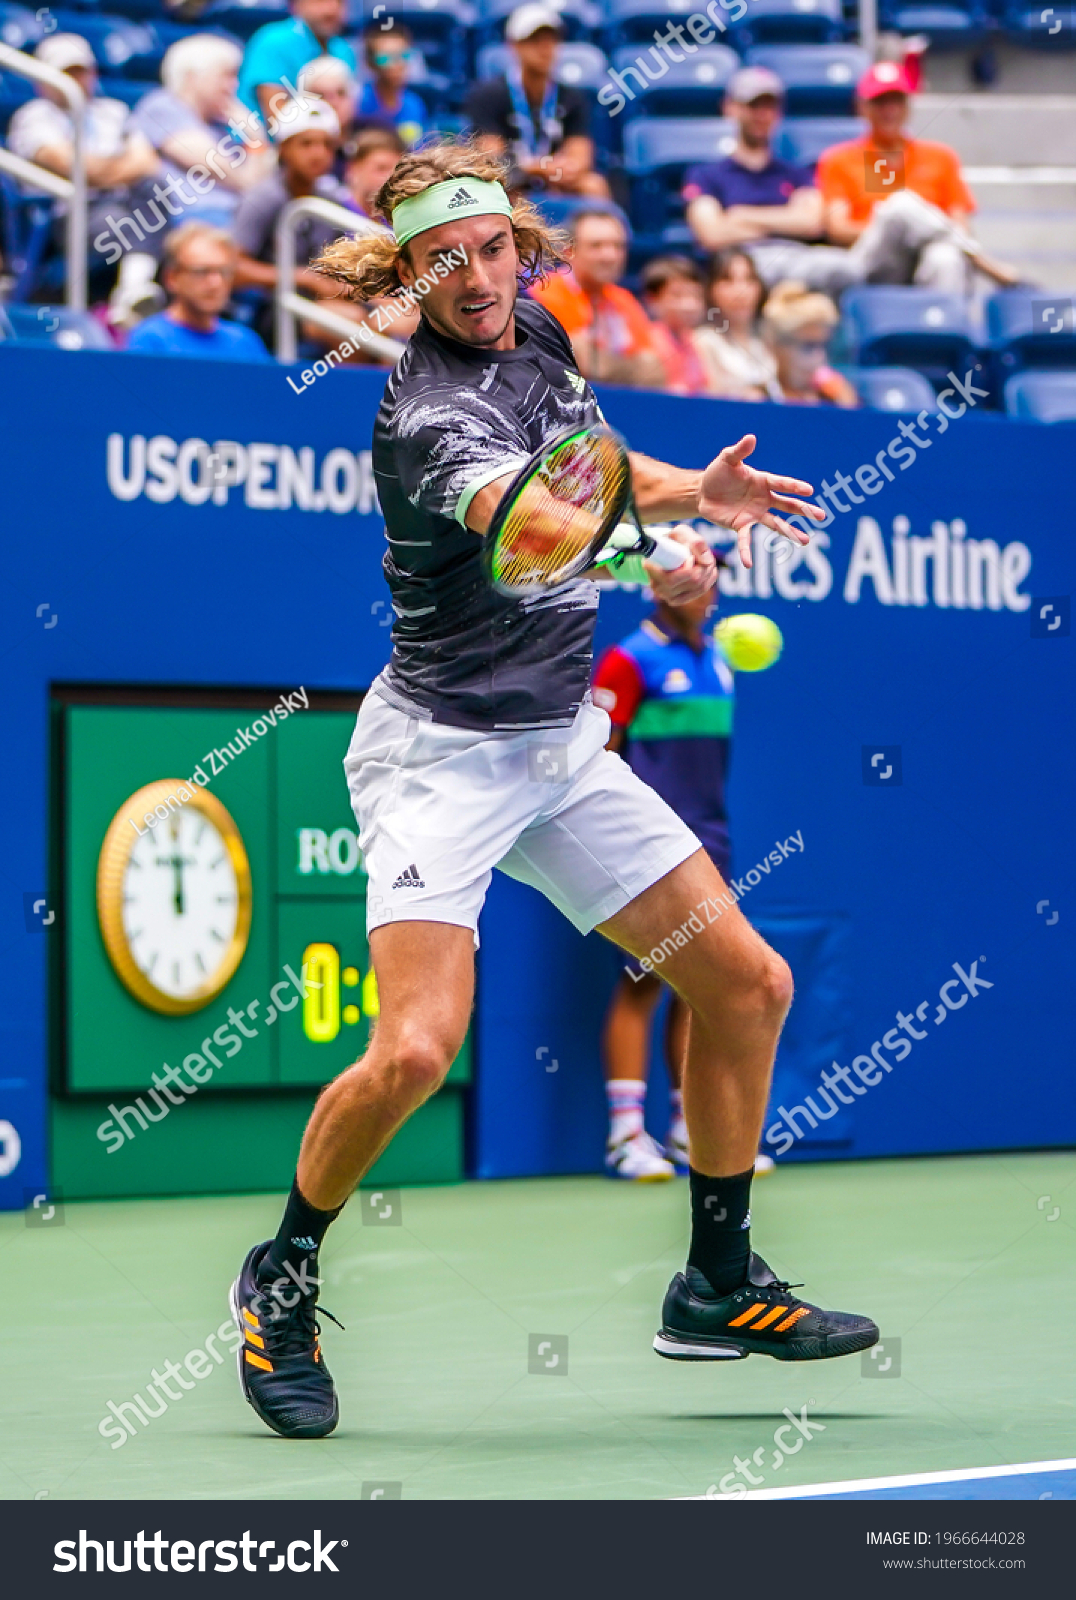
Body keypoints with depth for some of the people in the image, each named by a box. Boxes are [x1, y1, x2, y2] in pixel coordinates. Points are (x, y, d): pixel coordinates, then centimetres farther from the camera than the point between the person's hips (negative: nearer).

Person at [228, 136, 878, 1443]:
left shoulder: (539, 335, 4)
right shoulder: (426, 412, -22)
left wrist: (688, 496, 7)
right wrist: (681, 503, -64)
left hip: (562, 742, 8)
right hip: (440, 749, -8)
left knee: (746, 985, 5)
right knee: (416, 1050, -22)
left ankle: (717, 1286, 19)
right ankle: (283, 1276, 3)